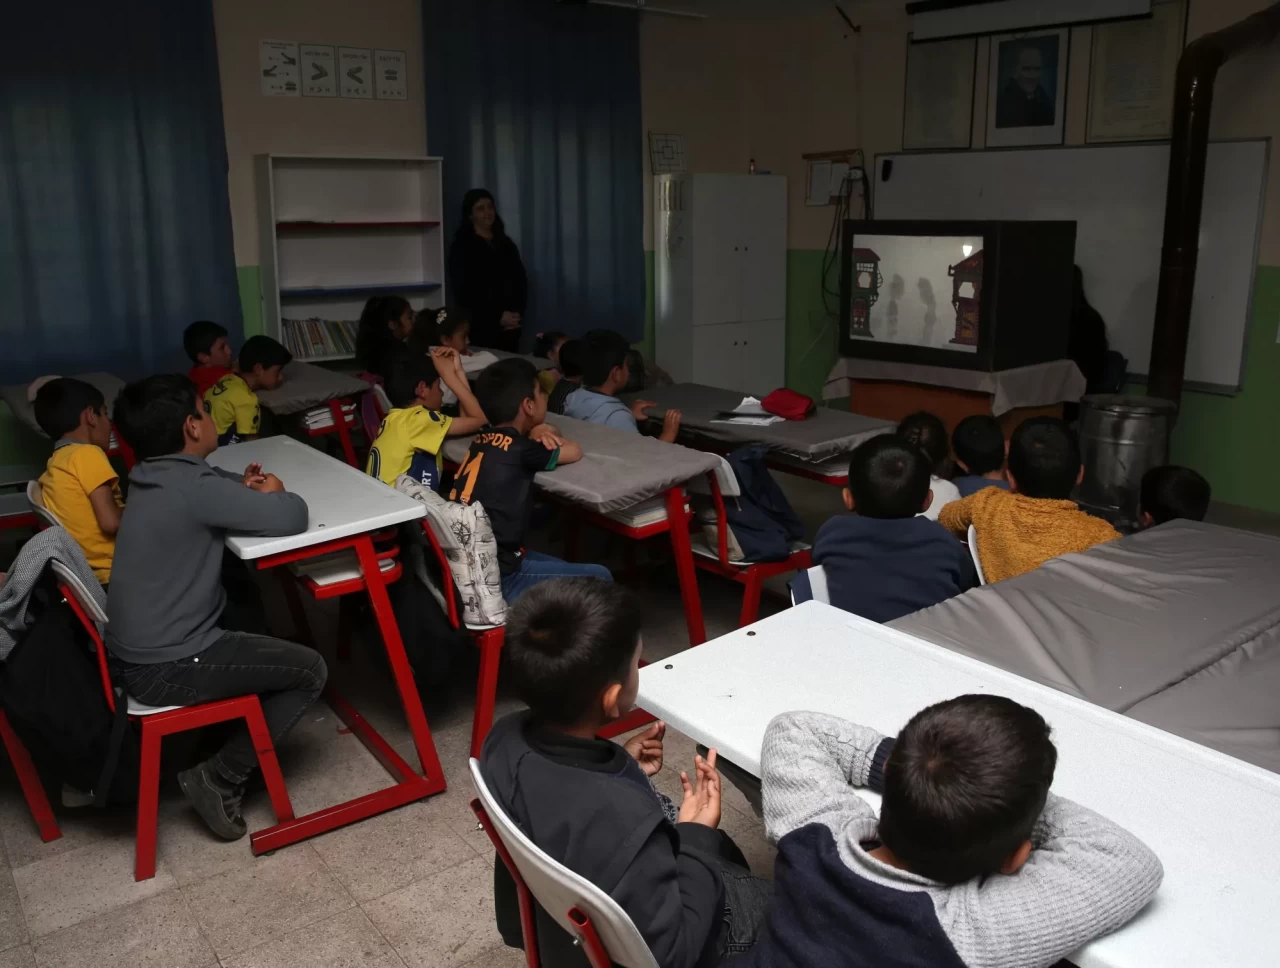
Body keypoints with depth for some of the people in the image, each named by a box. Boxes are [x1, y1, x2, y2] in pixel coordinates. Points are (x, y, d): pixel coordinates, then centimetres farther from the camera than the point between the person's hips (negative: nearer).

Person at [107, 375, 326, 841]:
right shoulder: (192, 487, -24)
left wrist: (243, 490, 4)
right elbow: (292, 516, -24)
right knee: (309, 670, 0)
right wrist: (271, 493, -2)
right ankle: (220, 776, 4)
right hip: (164, 667, -9)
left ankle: (223, 730, 32)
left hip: (136, 649, 9)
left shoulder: (155, 478, 5)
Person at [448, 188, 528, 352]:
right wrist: (497, 317, -12)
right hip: (480, 326, -5)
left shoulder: (506, 244, 16)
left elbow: (521, 280, 14)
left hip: (511, 326, 5)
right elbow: (463, 290, -8)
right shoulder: (461, 247, -1)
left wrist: (518, 313, -4)